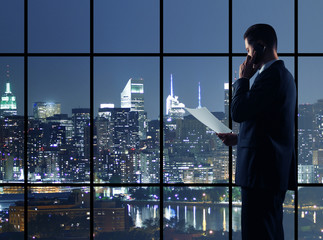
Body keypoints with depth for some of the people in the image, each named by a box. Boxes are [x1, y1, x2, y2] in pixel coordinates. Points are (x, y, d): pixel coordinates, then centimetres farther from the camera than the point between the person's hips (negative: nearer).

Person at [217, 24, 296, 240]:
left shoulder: (271, 75, -15)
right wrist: (239, 138, 17)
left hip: (262, 171, -11)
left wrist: (243, 79, -5)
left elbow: (238, 112, -18)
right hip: (277, 172, 11)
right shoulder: (283, 74, 17)